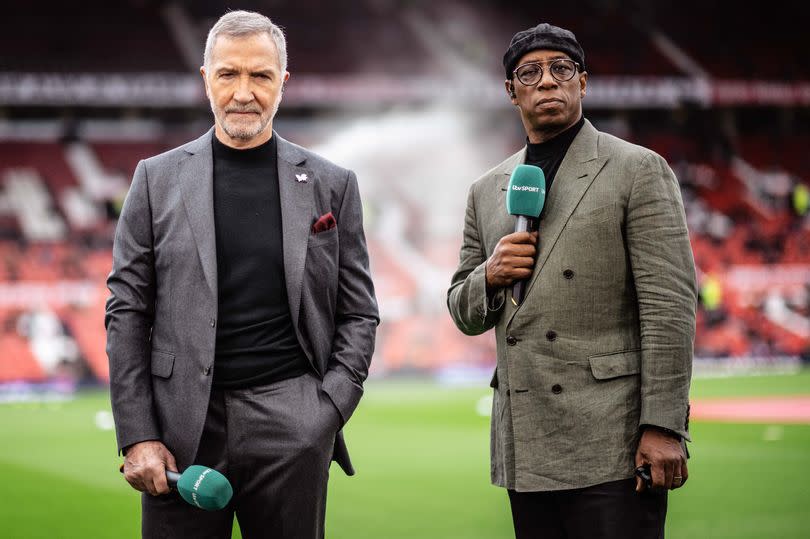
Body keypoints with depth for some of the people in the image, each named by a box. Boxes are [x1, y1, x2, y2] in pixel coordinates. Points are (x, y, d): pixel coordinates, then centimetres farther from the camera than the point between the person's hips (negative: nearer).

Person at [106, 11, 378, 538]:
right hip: (182, 421, 0)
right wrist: (136, 435, -4)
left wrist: (330, 408, -5)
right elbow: (127, 312, 4)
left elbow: (359, 312, 9)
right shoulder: (159, 179, 7)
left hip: (290, 424, 0)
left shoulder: (332, 184, 7)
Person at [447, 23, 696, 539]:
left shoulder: (639, 170, 1)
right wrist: (490, 275, -2)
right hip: (526, 452, 5)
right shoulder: (487, 191, 17)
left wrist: (662, 428, -14)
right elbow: (465, 315, 21)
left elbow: (670, 307, -6)